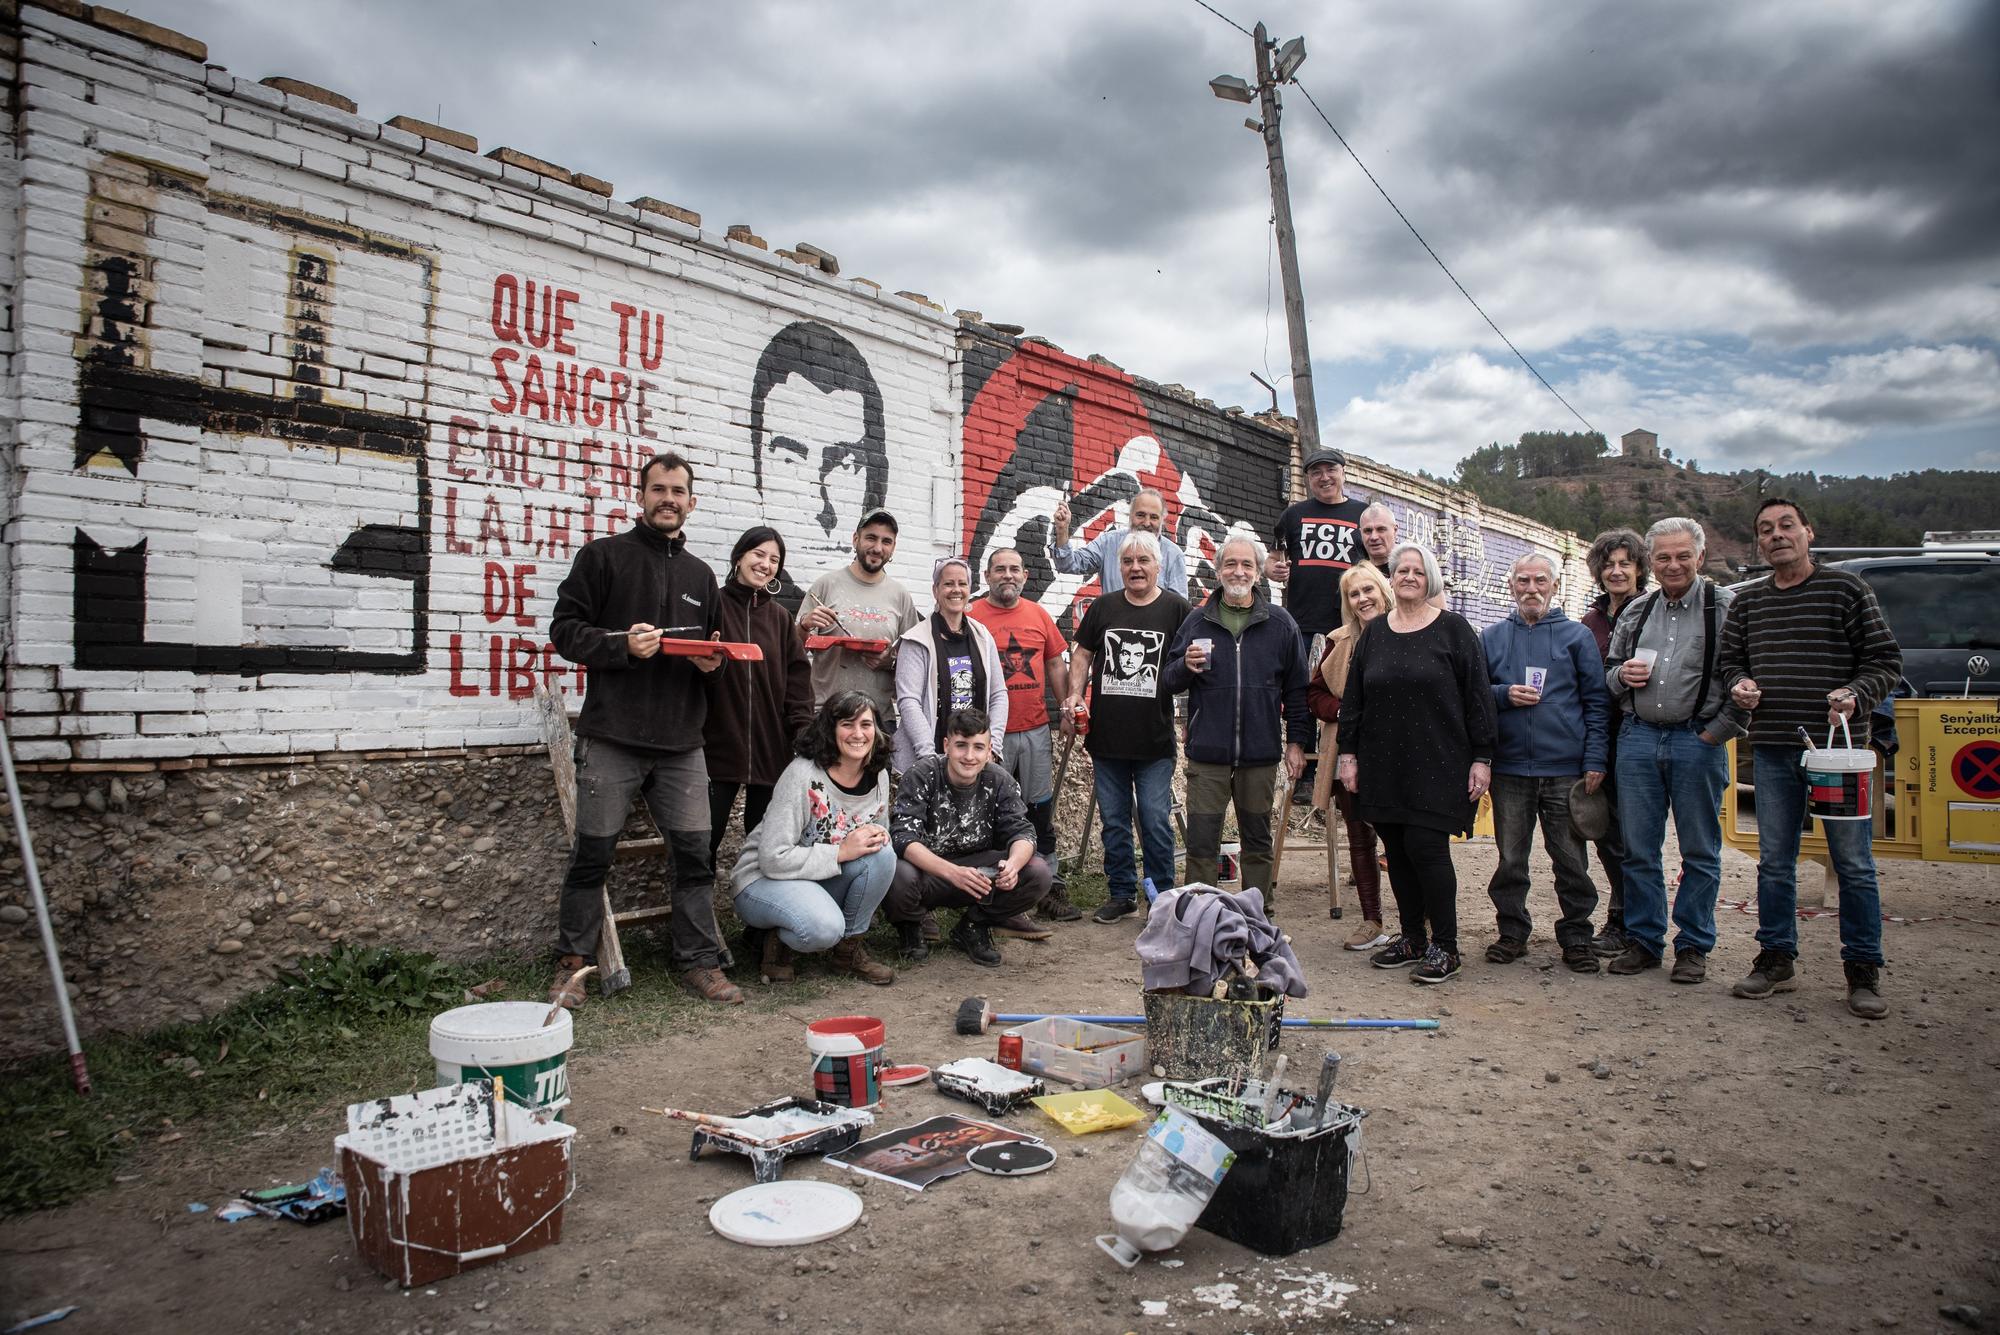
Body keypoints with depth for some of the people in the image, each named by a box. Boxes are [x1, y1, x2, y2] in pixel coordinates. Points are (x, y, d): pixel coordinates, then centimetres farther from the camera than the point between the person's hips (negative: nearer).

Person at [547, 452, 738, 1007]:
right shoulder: (603, 555, 4)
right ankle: (572, 963, 17)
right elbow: (565, 628, -2)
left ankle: (699, 961, 13)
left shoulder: (701, 574, 18)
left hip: (682, 742, 4)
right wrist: (622, 645, -17)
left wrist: (713, 662, 2)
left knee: (695, 853, 2)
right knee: (594, 852, 3)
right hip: (612, 736, -4)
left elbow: (716, 645, 25)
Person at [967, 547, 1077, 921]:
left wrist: (1067, 710, 8)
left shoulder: (1039, 615, 9)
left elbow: (1056, 665, 14)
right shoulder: (971, 616, -3)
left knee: (1041, 812, 9)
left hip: (1036, 731, 4)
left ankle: (1050, 889, 17)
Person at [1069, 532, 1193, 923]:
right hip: (1107, 738, 3)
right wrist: (1075, 693, 1)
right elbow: (1082, 655, 15)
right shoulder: (1102, 607, 8)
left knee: (1156, 822, -1)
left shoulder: (1176, 609, 0)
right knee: (1114, 822, 11)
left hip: (1155, 742, -3)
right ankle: (1121, 895, 23)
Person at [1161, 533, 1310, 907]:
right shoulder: (1197, 621, 5)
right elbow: (1169, 680, 7)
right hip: (1207, 751, 0)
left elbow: (1296, 688, 8)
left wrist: (1296, 740, 5)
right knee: (1201, 842, 1)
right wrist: (1185, 666, -14)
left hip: (1261, 753, 1)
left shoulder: (1280, 623, 5)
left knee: (1258, 840, 12)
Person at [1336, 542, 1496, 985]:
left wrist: (1481, 757, -5)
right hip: (1385, 766, 4)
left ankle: (1444, 948, 3)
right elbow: (1352, 698, 13)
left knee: (1426, 847, -9)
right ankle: (1412, 938, 20)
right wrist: (1348, 752, 7)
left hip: (1438, 765, -4)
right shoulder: (1373, 633, 12)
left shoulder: (1453, 629, 1)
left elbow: (1477, 696, -1)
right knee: (1397, 850, 8)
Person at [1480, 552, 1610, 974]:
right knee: (1510, 857, 7)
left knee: (1570, 857, 4)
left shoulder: (1576, 635, 5)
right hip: (1509, 768, 2)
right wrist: (1504, 696, -9)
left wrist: (1594, 760, -5)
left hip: (1566, 768, -1)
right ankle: (1512, 931, 19)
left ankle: (1576, 936, 16)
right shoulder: (1491, 637, 10)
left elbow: (1596, 701, 3)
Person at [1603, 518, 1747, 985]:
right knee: (1638, 849, 8)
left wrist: (1715, 733, -10)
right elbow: (1608, 674, 21)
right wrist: (1621, 675, -1)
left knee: (1700, 852, 5)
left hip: (1697, 741, -4)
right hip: (1637, 740, 4)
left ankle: (1693, 947, 16)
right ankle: (1643, 940, 19)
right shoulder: (1637, 611, 13)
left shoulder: (1726, 607, -2)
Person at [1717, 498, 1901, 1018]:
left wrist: (1856, 694, -17)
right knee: (1774, 863, 9)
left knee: (1854, 863, 1)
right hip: (1773, 749, 3)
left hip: (1839, 746, -3)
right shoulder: (1747, 602, 12)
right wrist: (1739, 684, -3)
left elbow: (1886, 660, 0)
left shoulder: (1847, 589, 1)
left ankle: (1862, 971, 11)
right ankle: (1777, 960, 20)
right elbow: (1728, 658, 18)